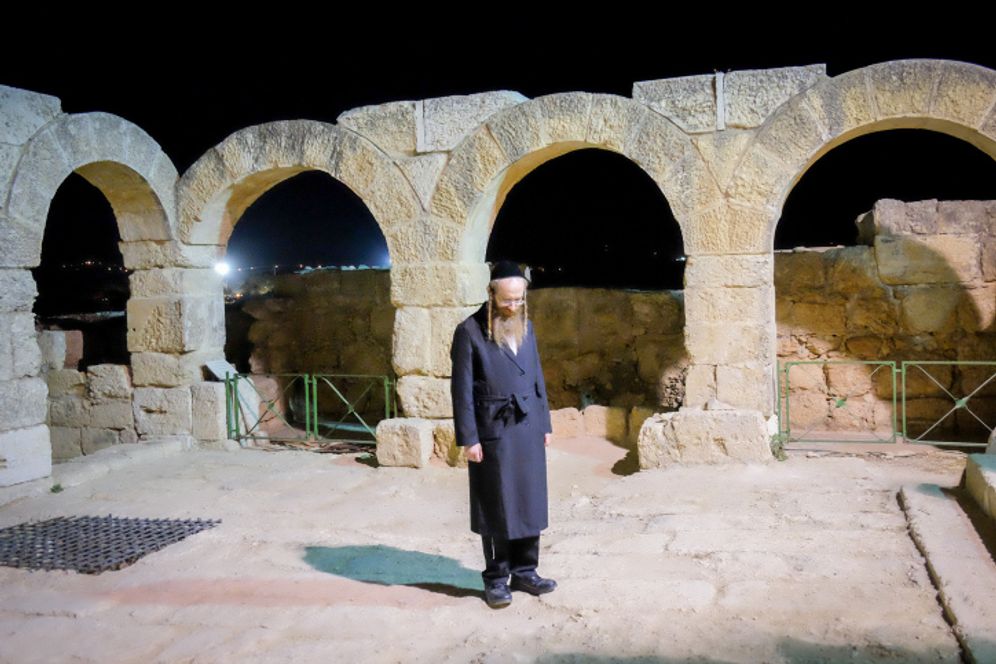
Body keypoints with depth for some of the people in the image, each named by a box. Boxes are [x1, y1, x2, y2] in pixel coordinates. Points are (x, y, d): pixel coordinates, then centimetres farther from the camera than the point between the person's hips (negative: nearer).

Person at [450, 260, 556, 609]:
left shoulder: (526, 327, 8)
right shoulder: (470, 331, -9)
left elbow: (537, 378, 14)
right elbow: (462, 389, -10)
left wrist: (544, 423, 11)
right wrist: (468, 439, -12)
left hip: (528, 429, 5)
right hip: (493, 432, -5)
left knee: (529, 503, 10)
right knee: (496, 509, 5)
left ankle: (524, 571, 24)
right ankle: (496, 579, 18)